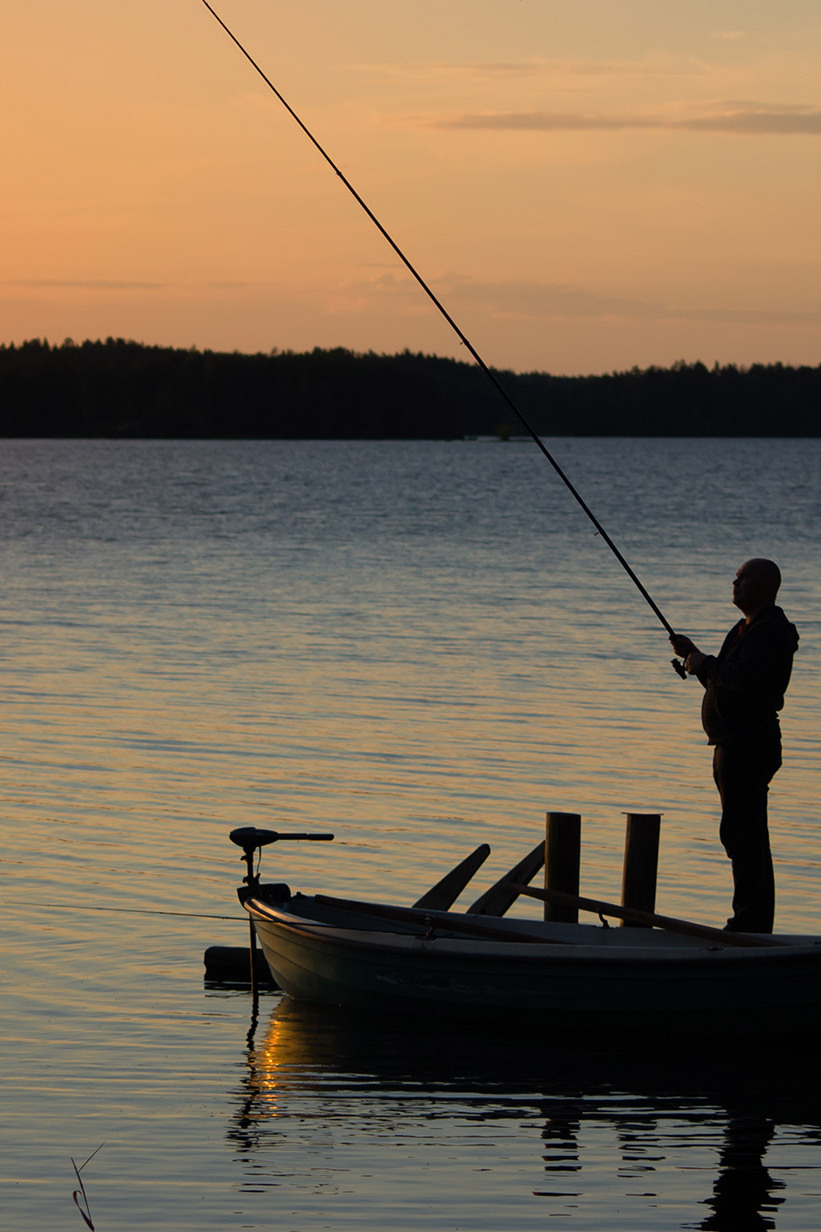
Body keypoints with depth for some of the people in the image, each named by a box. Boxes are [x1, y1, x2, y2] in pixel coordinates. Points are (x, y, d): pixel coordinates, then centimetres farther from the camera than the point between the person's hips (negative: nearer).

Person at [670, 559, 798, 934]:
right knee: (745, 833, 13)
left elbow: (745, 678, -28)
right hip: (736, 744, 11)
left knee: (741, 832, -12)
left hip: (749, 744, -11)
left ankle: (751, 923, -12)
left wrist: (705, 664, -14)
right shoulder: (748, 628, 21)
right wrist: (694, 655, 13)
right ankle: (752, 922, 18)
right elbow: (724, 683, 26)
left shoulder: (770, 631, -14)